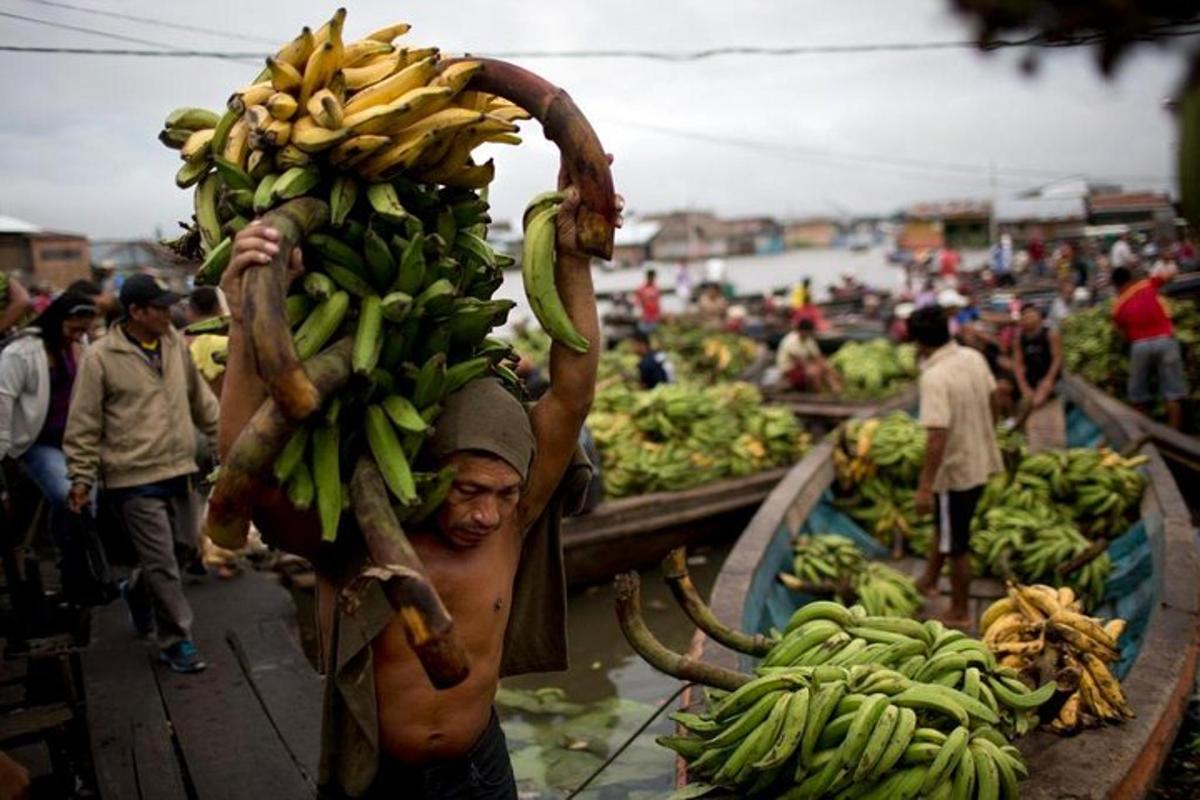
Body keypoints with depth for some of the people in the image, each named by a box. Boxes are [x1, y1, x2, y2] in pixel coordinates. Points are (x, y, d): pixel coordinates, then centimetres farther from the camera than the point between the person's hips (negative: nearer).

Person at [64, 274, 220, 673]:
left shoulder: (175, 344, 5)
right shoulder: (100, 357, -11)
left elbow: (199, 395, 17)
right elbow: (83, 424, -6)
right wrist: (81, 478, -6)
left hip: (176, 470, 6)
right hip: (134, 479, -6)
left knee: (184, 546, 17)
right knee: (162, 562, -2)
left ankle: (138, 591, 45)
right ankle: (175, 642, 13)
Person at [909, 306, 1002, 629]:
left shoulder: (934, 377, -27)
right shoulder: (974, 357, -3)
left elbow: (937, 436, -31)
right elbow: (992, 402, 10)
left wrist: (924, 486, -26)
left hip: (955, 470, -8)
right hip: (981, 460, 8)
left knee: (956, 545, 9)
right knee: (945, 526, 26)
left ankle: (959, 614, 24)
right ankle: (929, 580, 43)